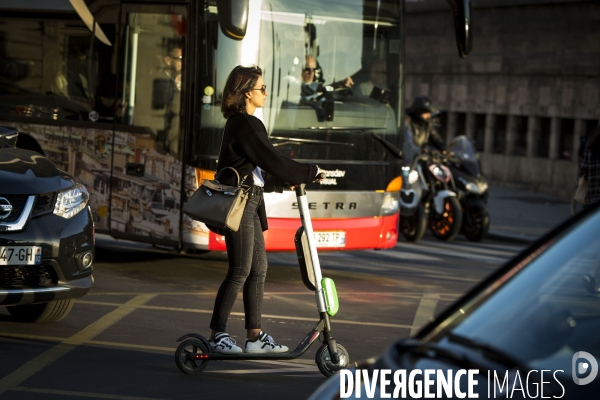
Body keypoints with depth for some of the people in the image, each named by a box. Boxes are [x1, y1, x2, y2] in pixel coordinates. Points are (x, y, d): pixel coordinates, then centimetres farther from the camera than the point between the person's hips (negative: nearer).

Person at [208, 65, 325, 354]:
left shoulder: (239, 123, 15)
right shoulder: (246, 125, -17)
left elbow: (264, 162, 21)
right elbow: (273, 161, -17)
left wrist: (288, 178, 14)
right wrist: (311, 172, -8)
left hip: (248, 203, 10)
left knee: (258, 269, 11)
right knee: (240, 271, -5)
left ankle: (254, 336, 15)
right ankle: (216, 335, 3)